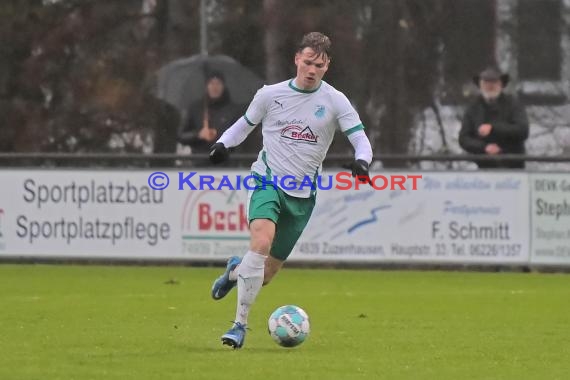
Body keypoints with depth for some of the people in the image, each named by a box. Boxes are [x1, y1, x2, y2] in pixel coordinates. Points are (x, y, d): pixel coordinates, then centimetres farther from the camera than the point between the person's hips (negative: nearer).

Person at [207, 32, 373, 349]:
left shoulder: (335, 101, -1)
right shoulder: (271, 95, 0)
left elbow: (361, 139, -3)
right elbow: (246, 123, 16)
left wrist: (362, 161, -26)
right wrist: (223, 144, -4)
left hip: (303, 195, 2)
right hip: (268, 181, -2)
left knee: (266, 273, 7)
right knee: (262, 241, -31)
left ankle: (236, 271, 45)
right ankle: (240, 324, -22)